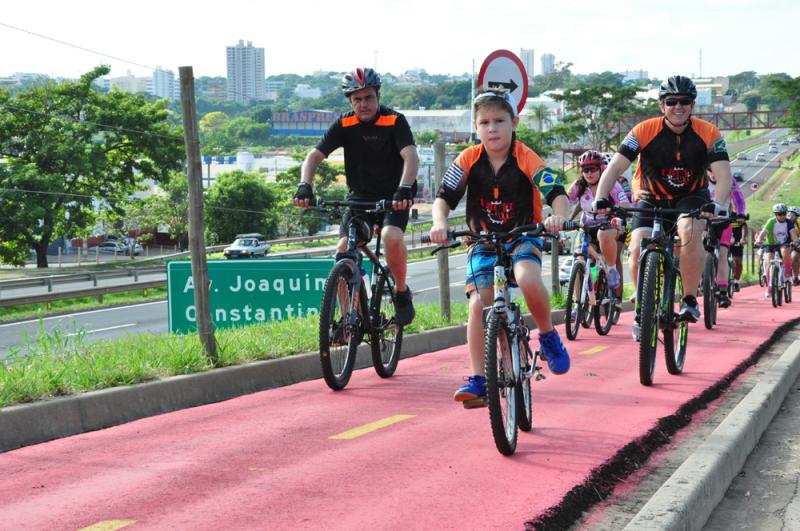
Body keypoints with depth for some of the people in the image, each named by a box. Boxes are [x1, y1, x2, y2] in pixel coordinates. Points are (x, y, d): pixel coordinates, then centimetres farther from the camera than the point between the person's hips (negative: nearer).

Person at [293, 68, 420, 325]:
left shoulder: (394, 121, -15)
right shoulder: (344, 125, -7)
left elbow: (410, 156, -29)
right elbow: (315, 155, -13)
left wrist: (405, 189, -47)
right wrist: (304, 186, -33)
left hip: (393, 197, -3)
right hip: (359, 197, 3)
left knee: (391, 236, -32)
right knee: (344, 251, -15)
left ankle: (402, 292, -6)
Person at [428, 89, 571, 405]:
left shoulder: (526, 159, -16)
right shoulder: (469, 160, -9)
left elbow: (557, 193, -26)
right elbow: (443, 197, -13)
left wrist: (558, 216, -48)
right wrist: (439, 223, -34)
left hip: (522, 237, -3)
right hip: (483, 241, 3)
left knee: (528, 279, -33)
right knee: (478, 304, -13)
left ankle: (549, 337, -6)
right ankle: (478, 379, -9)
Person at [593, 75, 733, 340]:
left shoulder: (708, 133, -15)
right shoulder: (644, 131, -17)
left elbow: (724, 175, -22)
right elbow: (614, 167, -22)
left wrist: (716, 204, -43)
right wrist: (601, 200, -39)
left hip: (691, 197, -1)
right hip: (651, 199, 1)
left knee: (690, 231, -33)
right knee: (638, 250, -21)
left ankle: (690, 301, -19)